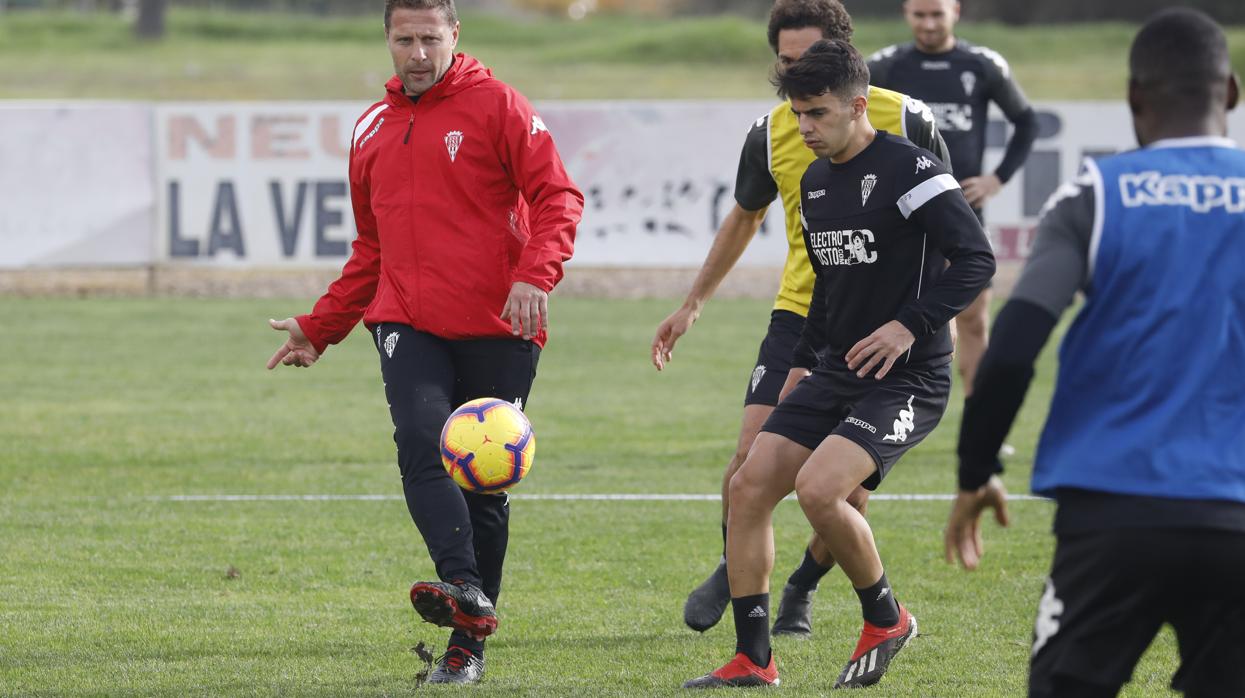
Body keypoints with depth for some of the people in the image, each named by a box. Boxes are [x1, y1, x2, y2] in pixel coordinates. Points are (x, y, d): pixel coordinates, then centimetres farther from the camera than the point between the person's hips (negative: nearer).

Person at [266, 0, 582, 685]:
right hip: (408, 323, 3)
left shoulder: (497, 106, 0)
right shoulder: (374, 129, 17)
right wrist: (320, 328, 24)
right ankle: (463, 586, -37)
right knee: (421, 444, -23)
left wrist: (535, 275, -22)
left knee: (486, 481, 2)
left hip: (495, 328, -3)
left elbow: (557, 197, -6)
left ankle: (467, 643, 8)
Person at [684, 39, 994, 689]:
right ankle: (751, 660, 4)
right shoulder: (815, 182, 13)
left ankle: (885, 619, 0)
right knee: (750, 485, -3)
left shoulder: (908, 168, -14)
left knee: (818, 489, -25)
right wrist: (803, 362, 23)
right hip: (834, 370, 8)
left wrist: (910, 326, -25)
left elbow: (976, 259, -19)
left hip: (905, 379, -8)